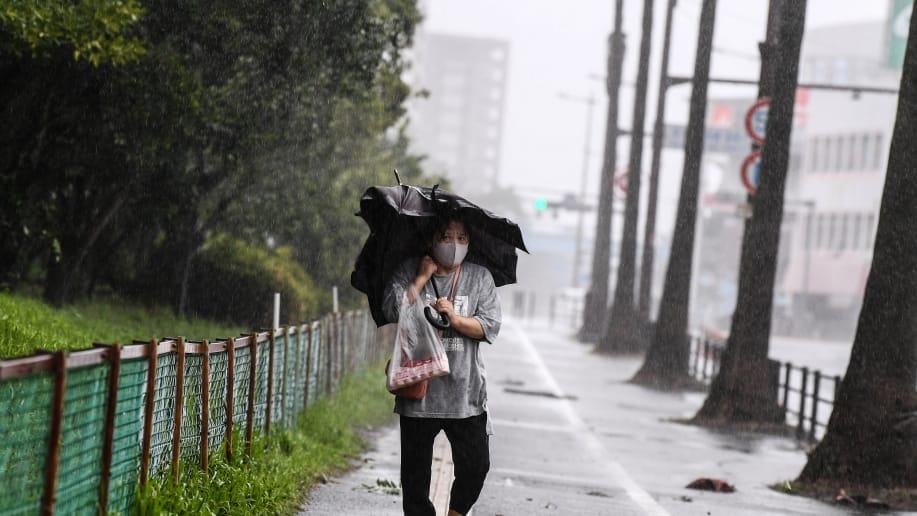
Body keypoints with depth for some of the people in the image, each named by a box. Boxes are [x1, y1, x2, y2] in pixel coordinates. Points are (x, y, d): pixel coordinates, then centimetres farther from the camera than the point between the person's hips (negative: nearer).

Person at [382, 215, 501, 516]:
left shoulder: (480, 277, 7)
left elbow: (490, 327, -2)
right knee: (415, 470, 4)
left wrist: (454, 318, -15)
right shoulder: (410, 271, 5)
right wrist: (423, 278, -8)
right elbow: (392, 310, -10)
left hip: (464, 392, 0)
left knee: (476, 465, -4)